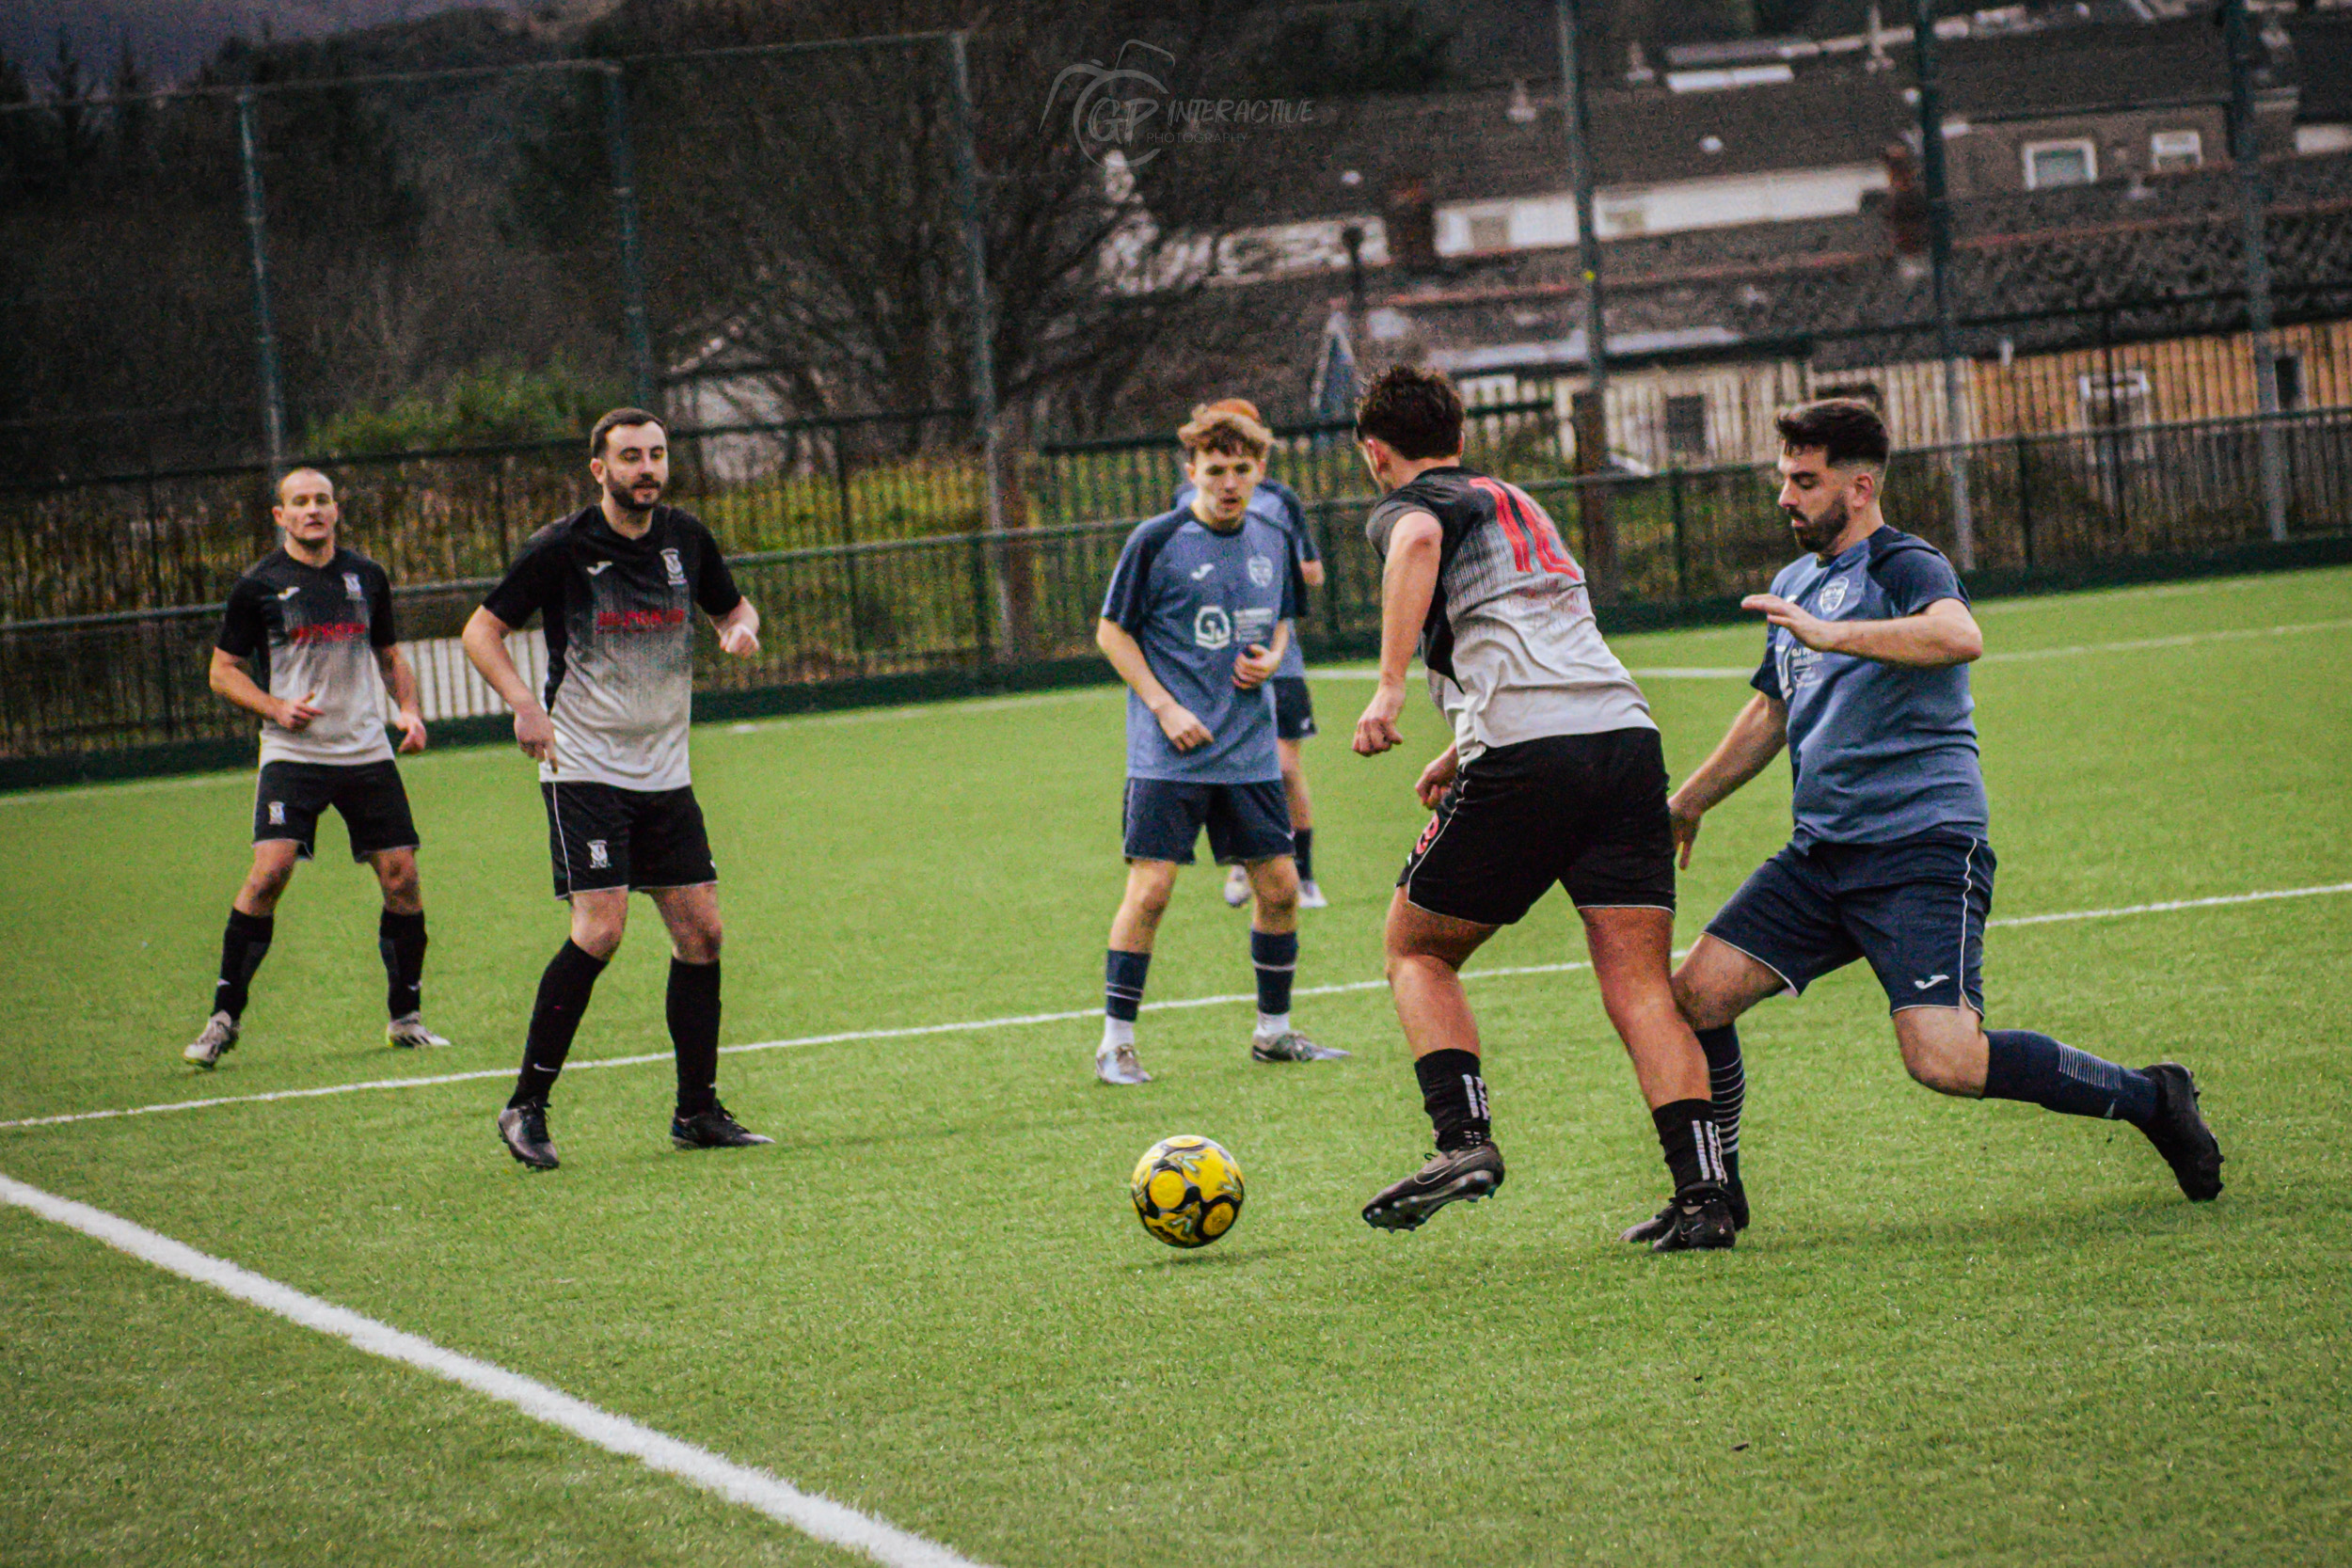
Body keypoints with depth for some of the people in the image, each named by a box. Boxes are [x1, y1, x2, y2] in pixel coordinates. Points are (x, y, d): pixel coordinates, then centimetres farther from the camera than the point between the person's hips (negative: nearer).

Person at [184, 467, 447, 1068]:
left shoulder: (367, 577, 10)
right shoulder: (259, 585, -2)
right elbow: (223, 670, 4)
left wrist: (409, 710, 4)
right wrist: (277, 708, -12)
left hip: (367, 750, 4)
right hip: (292, 754, -4)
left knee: (401, 876, -2)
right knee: (269, 872, -18)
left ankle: (405, 1017, 13)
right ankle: (224, 1018, -8)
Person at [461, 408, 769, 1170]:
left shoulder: (685, 538, 5)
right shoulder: (561, 548, -10)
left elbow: (731, 605, 21)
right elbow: (482, 629, -5)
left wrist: (740, 629, -3)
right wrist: (523, 702, -22)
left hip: (666, 773, 6)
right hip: (584, 769, -6)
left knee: (700, 930, 2)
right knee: (599, 930, -16)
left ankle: (698, 1110, 13)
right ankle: (526, 1108, -7)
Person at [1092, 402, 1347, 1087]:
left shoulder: (1272, 542, 7)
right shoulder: (1157, 541, -8)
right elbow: (1111, 632, -3)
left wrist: (1272, 657, -1)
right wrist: (1165, 708, -12)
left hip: (1249, 747, 5)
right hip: (1170, 754, -5)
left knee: (1279, 886, 6)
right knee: (1150, 887, -11)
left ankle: (1273, 1030, 23)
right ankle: (1115, 1043, -3)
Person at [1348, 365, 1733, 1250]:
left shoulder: (1405, 507, 9)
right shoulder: (1519, 506, 32)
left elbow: (1419, 540, -18)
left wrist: (1389, 686, -21)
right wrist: (1461, 754, 52)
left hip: (1526, 761, -6)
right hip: (1626, 730, 6)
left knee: (1417, 951, 14)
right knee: (1638, 988, 1)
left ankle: (1464, 1139, -3)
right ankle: (1703, 1195, -12)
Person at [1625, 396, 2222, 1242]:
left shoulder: (1904, 565, -7)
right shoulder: (1793, 584, 20)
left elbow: (1959, 636, -31)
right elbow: (1771, 711, 36)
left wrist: (1831, 634, -36)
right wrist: (1688, 802, 40)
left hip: (1923, 846, -8)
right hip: (1822, 854, 8)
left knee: (1944, 1060, -21)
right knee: (1696, 991, -6)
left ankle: (2146, 1095, -2)